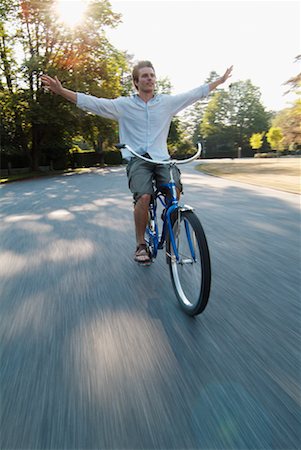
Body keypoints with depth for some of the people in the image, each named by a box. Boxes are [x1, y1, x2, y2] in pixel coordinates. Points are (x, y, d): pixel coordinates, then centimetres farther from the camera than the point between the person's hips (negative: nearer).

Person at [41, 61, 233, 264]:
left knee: (175, 191, -26)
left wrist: (221, 80, 22)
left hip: (162, 158, 2)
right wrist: (61, 91, -4)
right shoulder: (124, 104, 8)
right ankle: (141, 244, -7)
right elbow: (92, 102, 3)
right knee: (143, 197, -27)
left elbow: (196, 94, 20)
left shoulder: (168, 101, 15)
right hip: (138, 159, -2)